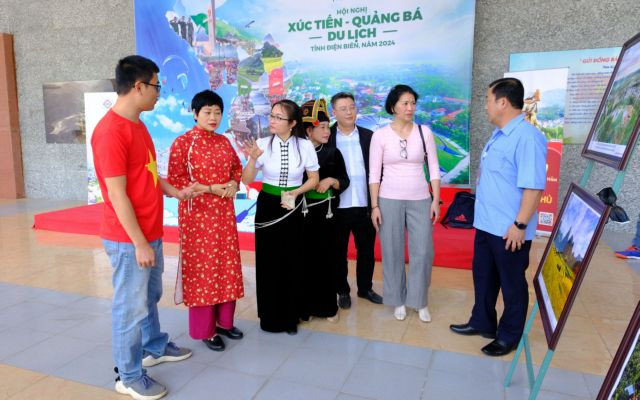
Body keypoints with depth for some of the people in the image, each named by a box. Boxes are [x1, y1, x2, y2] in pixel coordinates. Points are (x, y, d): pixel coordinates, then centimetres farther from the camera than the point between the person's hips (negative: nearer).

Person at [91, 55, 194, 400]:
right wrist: (139, 243, -19)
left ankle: (155, 347, 43)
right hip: (128, 239, -9)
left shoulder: (137, 124, 9)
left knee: (150, 296, 24)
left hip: (150, 232, 9)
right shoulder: (111, 131, -22)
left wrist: (175, 192, 9)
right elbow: (117, 195, -22)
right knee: (131, 307, 6)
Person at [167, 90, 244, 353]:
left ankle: (224, 320, 28)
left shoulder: (224, 142, 9)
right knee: (202, 267, 2)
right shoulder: (182, 143, -10)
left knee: (227, 265, 11)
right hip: (197, 213, -6)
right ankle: (204, 330, 16)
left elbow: (237, 167, 19)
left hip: (224, 211, 6)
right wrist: (210, 188, -18)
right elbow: (175, 180, -13)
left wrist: (233, 184, -2)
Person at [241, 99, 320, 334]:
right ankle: (270, 317, 23)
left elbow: (314, 179, 2)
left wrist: (296, 192, -13)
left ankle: (290, 317, 23)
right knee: (268, 261, 5)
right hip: (268, 206, 0)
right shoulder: (263, 144, -8)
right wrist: (253, 158, -26)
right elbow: (247, 180, -9)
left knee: (292, 262, 5)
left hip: (293, 207, 0)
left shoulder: (305, 146, -7)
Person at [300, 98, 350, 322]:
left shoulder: (333, 153, 5)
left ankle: (327, 306, 19)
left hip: (325, 212, 2)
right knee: (305, 258, 2)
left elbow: (345, 181, 6)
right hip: (302, 212, -2)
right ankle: (305, 305, 16)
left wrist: (331, 181, -12)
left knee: (326, 258, 6)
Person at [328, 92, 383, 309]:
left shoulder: (368, 136, 3)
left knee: (366, 250, 13)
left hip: (364, 205, 2)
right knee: (339, 252, 10)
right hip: (338, 206, -2)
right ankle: (343, 291, 27)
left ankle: (365, 288, 32)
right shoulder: (326, 138, -3)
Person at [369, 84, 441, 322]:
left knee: (423, 251, 3)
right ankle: (398, 301, 24)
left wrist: (436, 200, -1)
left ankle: (420, 302, 22)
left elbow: (434, 168, 5)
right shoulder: (380, 135, -3)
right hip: (389, 200, -1)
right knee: (393, 252, 7)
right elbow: (374, 174, -2)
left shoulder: (424, 132, 2)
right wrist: (374, 206, -6)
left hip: (420, 199, 1)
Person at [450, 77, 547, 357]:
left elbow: (533, 186, -25)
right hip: (486, 224, 9)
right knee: (483, 277, 21)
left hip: (509, 229, -9)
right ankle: (482, 323, 38)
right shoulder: (498, 135, 10)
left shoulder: (527, 137, -22)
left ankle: (509, 336, 27)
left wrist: (520, 224, -24)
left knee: (512, 284, 10)